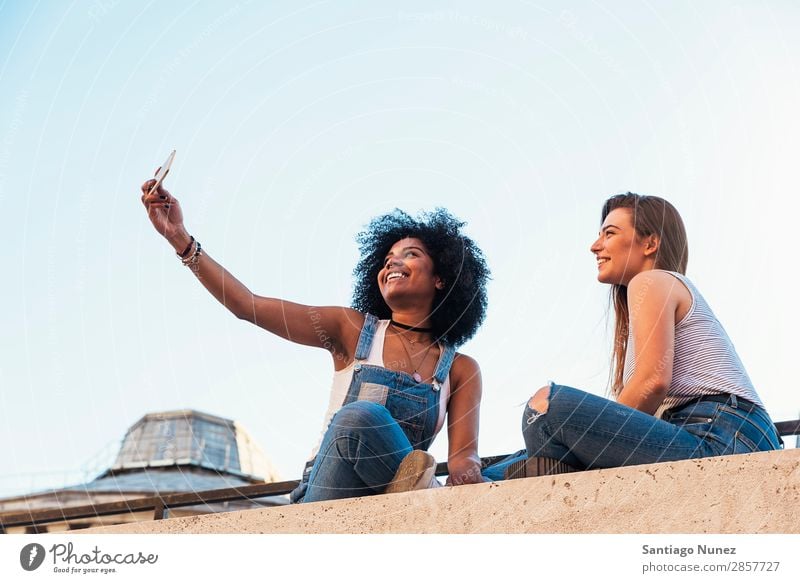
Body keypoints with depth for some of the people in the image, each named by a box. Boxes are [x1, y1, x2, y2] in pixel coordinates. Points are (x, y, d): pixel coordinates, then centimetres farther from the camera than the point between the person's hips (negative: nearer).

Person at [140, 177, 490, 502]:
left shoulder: (460, 370, 11)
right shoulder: (352, 330, 9)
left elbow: (465, 456, 0)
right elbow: (247, 306, 1)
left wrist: (466, 474, -26)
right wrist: (179, 237, -8)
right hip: (325, 495, 1)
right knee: (360, 417, -34)